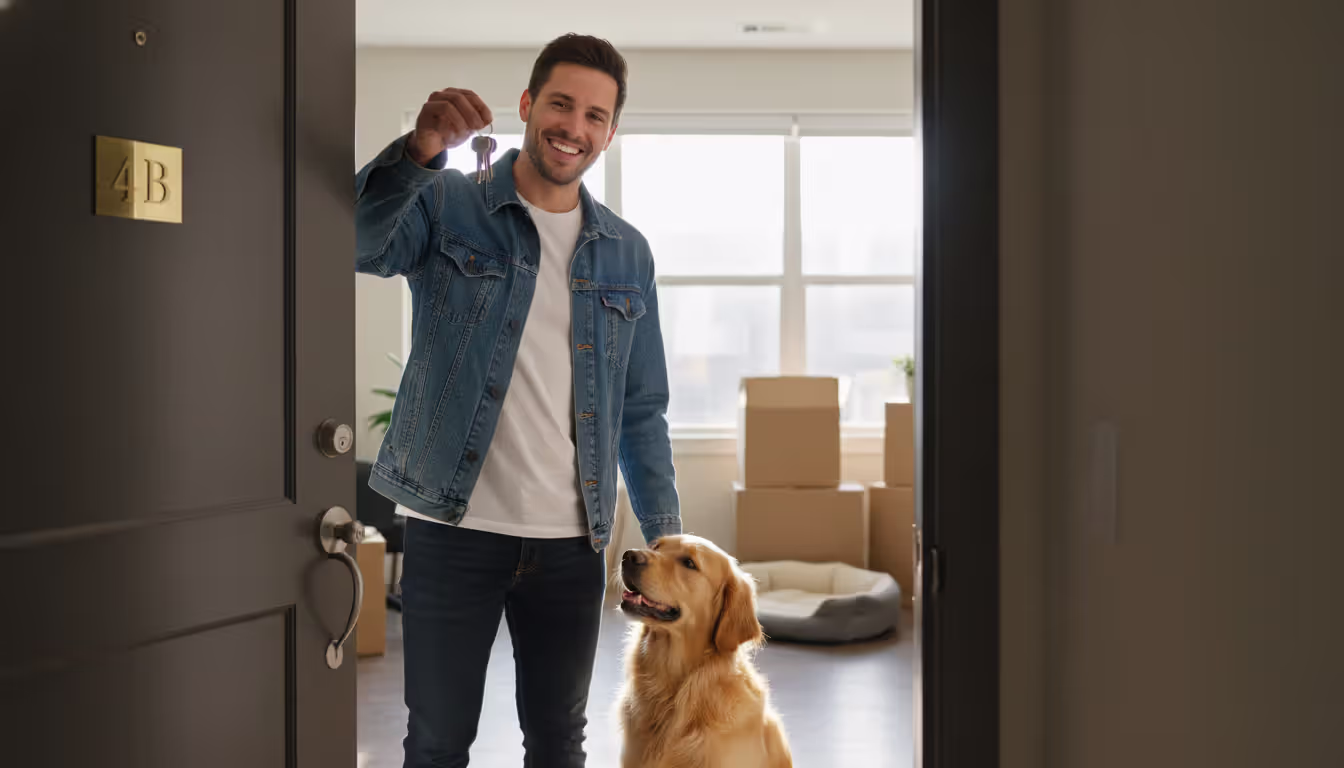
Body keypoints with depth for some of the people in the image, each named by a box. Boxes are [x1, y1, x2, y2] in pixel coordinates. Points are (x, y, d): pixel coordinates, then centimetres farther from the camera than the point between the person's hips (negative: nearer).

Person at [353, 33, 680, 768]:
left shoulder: (628, 253, 9)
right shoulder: (447, 207, -1)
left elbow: (641, 407, 11)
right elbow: (361, 242, -22)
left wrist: (665, 534, 5)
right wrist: (419, 151, -38)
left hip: (573, 542, 3)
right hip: (454, 529, -3)